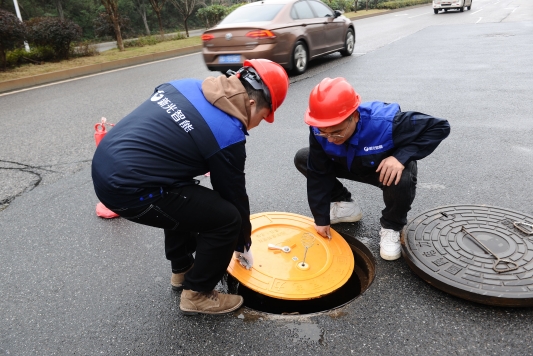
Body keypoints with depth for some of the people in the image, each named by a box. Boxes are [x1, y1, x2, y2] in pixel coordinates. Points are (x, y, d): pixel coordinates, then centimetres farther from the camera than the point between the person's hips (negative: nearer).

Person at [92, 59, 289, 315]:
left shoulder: (190, 85, 10)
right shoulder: (228, 134, -12)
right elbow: (233, 195, 0)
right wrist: (243, 244, 18)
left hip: (105, 164, 9)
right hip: (128, 188, -9)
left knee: (185, 199, 29)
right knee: (226, 219, -1)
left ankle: (182, 270, 40)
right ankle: (197, 294, 17)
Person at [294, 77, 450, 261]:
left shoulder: (385, 122, -40)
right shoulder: (319, 131, -29)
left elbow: (440, 127, -29)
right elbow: (318, 174, -19)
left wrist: (402, 156, -42)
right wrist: (321, 218, -16)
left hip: (389, 167, -3)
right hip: (350, 165, 4)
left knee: (402, 180, -39)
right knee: (302, 159, -9)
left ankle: (391, 228, -4)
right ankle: (346, 205, 10)